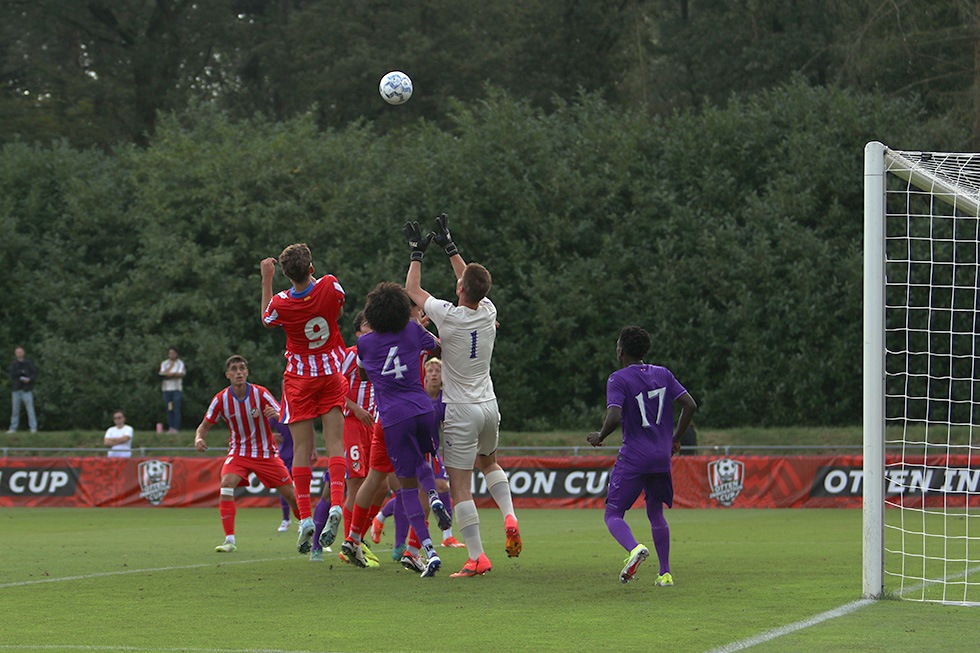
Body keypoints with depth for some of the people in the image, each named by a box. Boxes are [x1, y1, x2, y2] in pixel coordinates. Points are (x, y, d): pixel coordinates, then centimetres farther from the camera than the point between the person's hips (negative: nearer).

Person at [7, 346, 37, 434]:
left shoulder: (29, 362, 4)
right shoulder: (13, 364, 11)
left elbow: (35, 373, 0)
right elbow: (12, 374, -2)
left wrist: (30, 379, -18)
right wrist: (21, 372, -12)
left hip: (26, 390, -3)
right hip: (16, 389, 3)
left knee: (30, 409, -7)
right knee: (15, 410, 4)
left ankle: (33, 427, -6)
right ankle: (13, 428, 10)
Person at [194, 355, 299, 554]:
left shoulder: (261, 394, -13)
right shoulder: (221, 399, -10)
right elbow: (205, 425, 1)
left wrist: (276, 415, -38)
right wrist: (199, 439, -22)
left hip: (266, 453, 0)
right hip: (239, 452, 0)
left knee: (289, 494, -1)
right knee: (227, 484, -27)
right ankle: (229, 539, -25)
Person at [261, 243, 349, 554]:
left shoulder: (280, 303, -17)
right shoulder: (330, 286, -16)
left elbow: (266, 319, 9)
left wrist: (266, 280, 10)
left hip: (299, 379, -1)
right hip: (332, 372, 1)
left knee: (302, 449, 0)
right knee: (335, 443, 0)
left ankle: (305, 519, -5)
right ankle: (336, 505, -18)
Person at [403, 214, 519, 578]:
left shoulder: (449, 316, -16)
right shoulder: (488, 312, -3)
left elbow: (412, 290, 1)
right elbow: (474, 284, 20)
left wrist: (418, 252, 13)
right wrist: (449, 247, 26)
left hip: (461, 411, -6)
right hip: (488, 406, 6)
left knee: (460, 486, -3)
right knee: (489, 462, 30)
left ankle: (476, 557, -10)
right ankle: (509, 517, 6)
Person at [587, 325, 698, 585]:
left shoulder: (618, 379, -7)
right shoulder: (663, 374, 8)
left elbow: (615, 417, -20)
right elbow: (690, 405, 4)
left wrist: (600, 436, 0)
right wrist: (675, 437, 16)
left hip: (633, 459, -5)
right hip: (662, 457, 5)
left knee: (613, 514, 0)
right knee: (655, 513, 19)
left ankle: (634, 548, -29)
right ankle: (665, 573, 13)